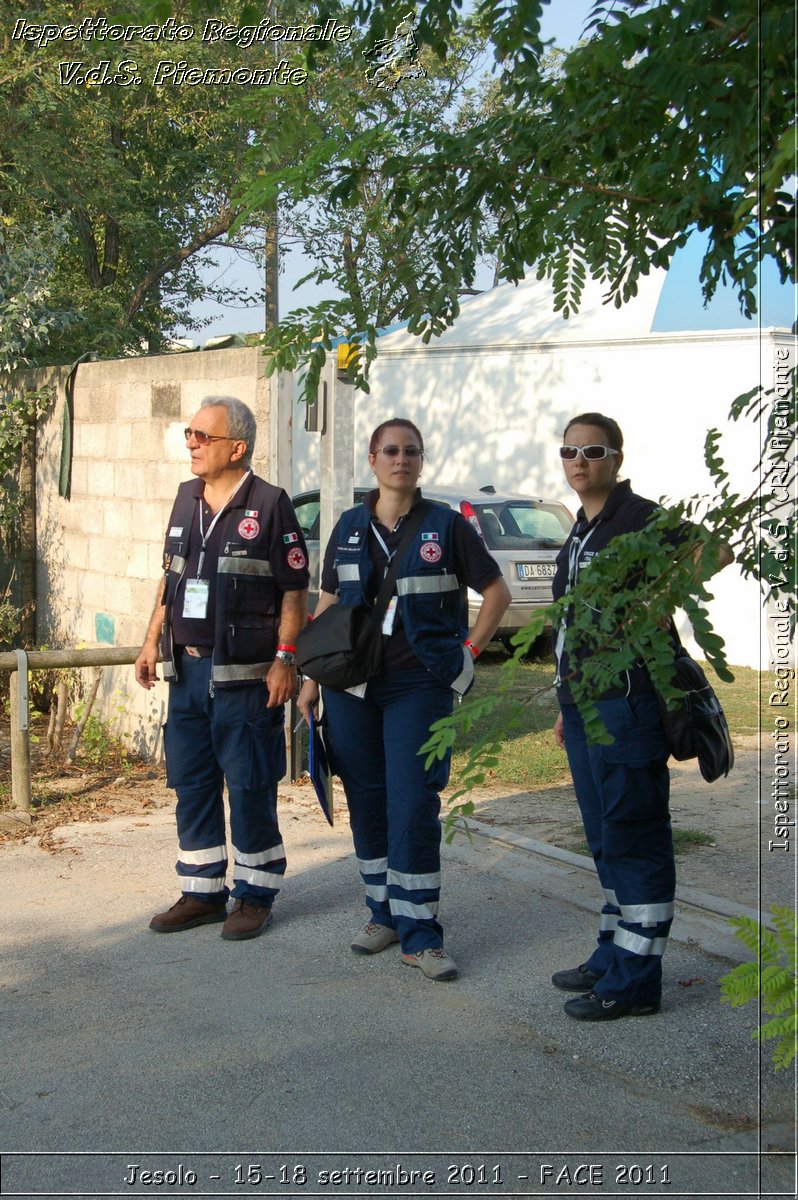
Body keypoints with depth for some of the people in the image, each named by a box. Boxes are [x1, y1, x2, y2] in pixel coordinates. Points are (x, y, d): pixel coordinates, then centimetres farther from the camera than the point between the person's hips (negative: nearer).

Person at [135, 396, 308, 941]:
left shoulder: (269, 504, -8)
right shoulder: (187, 498, 11)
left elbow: (294, 589, -8)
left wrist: (285, 659, -14)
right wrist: (153, 640, 14)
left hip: (245, 676, -6)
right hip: (187, 670, 7)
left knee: (250, 788, 2)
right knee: (191, 784, 12)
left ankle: (256, 894, 16)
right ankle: (202, 892, 24)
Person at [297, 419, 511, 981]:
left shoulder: (446, 525, 0)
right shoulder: (350, 528, 10)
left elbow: (497, 591, 6)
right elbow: (327, 605, 14)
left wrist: (469, 650, -1)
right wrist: (311, 677, 10)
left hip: (419, 685, -3)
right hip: (351, 685, 4)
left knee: (413, 806, -8)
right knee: (367, 803, 8)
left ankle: (421, 935, -1)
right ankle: (383, 914, 23)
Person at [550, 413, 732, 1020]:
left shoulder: (639, 516, -9)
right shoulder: (580, 533, 18)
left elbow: (715, 551, -25)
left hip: (627, 703, -9)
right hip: (585, 704, 9)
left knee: (634, 840, -4)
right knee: (606, 839, 16)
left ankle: (636, 980, 2)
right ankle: (613, 956, 27)